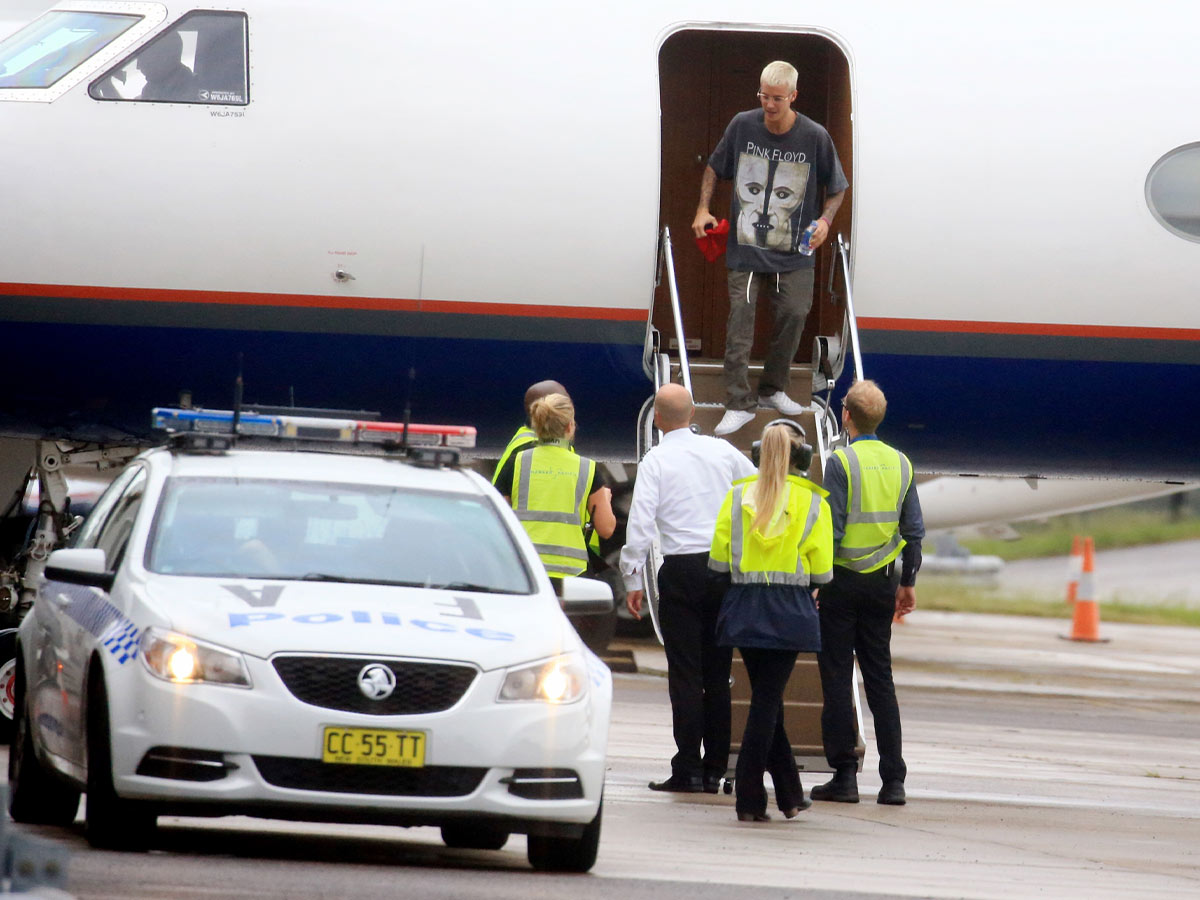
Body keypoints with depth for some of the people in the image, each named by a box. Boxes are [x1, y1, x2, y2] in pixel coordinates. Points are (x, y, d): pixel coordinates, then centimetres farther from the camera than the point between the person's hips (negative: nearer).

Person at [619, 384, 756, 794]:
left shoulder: (656, 460, -4)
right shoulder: (722, 451, 7)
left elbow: (640, 522, -10)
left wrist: (633, 580, -4)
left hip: (682, 569, -4)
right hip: (726, 567, 4)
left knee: (685, 672, -3)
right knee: (717, 674, 8)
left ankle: (687, 769, -6)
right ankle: (714, 769, 9)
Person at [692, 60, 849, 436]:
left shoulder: (815, 137, -6)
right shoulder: (742, 126, -3)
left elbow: (837, 188, 6)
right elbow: (714, 168, 13)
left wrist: (825, 221, -11)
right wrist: (703, 210, 2)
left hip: (794, 252, 0)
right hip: (745, 246, 0)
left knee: (794, 314, 2)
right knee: (741, 317, -7)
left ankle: (773, 389, 24)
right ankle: (739, 403, -4)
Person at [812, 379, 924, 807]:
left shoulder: (842, 462, -12)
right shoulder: (900, 463, 5)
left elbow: (832, 530, -16)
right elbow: (914, 530, 8)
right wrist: (908, 583, 17)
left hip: (843, 579, -5)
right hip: (882, 582, 5)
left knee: (837, 679, 1)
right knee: (880, 679, 10)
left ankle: (845, 775, -1)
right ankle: (893, 780, 5)